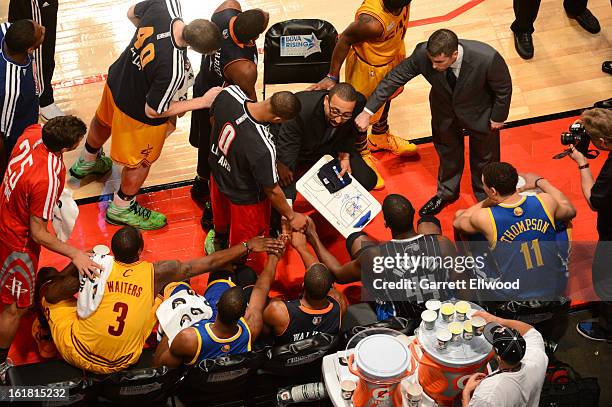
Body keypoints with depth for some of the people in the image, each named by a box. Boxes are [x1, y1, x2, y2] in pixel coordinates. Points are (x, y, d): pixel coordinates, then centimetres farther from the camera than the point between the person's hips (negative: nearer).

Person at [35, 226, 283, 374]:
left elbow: (51, 294, -8)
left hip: (78, 355, -1)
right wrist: (248, 246, 1)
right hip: (122, 363, 1)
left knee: (47, 279, 13)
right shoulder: (156, 273, -13)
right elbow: (209, 263, -7)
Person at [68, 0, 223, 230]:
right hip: (138, 115, -8)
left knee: (103, 122, 37)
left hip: (116, 79, 8)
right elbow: (152, 111, -26)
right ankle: (121, 210, 49)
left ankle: (86, 163, 69)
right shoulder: (174, 69, -44)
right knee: (141, 161, 22)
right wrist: (203, 101, -23)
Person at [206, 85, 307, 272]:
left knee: (221, 221, 40)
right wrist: (292, 216, -7)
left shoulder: (229, 94, -29)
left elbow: (213, 117, -3)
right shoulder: (263, 148, -44)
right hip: (245, 198, -7)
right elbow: (272, 191, -26)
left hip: (218, 171, 7)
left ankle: (217, 239, 71)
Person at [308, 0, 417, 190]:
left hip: (394, 51, 8)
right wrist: (333, 76, -18)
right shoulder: (372, 23, -43)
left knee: (386, 96, 31)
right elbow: (345, 39, -27)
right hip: (369, 66, -7)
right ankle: (362, 156, 44)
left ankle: (379, 137, 61)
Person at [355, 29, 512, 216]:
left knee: (484, 157, 23)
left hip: (479, 114, -2)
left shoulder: (487, 59, -43)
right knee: (447, 153, 27)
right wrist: (368, 111, -21)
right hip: (444, 112, 2)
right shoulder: (422, 54, -36)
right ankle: (447, 193, 56)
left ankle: (486, 198, 52)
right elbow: (395, 77, -21)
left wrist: (498, 117, -9)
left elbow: (504, 88, -22)